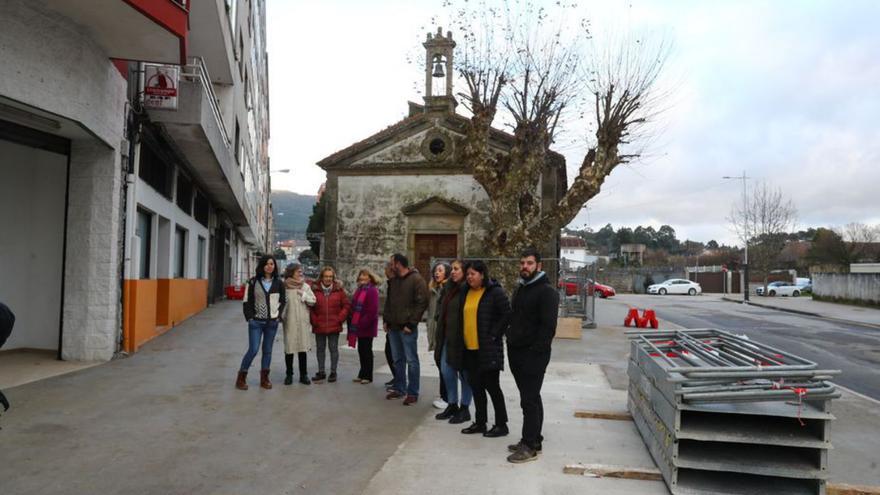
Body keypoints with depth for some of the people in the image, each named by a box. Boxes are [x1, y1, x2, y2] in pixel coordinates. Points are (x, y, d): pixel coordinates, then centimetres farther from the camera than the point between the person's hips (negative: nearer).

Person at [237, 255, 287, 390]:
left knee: (267, 351, 9)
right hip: (256, 322, -3)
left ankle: (264, 378, 18)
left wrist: (279, 314, 2)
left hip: (272, 322, 3)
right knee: (253, 350, -6)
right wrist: (250, 317, -6)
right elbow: (247, 301, -1)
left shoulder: (278, 283, 4)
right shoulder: (253, 282, -3)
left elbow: (283, 300, 12)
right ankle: (241, 378, 8)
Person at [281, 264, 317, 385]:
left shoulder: (305, 286, 6)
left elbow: (313, 301, 3)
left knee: (303, 349, 5)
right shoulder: (284, 287, -2)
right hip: (289, 322, -2)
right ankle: (289, 374, 17)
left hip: (303, 322, 2)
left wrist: (303, 294, -10)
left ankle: (303, 375, 14)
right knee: (289, 349, 4)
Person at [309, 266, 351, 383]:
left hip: (334, 326, -1)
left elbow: (346, 305, 3)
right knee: (320, 349, 10)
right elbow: (310, 306, 3)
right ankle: (321, 372, 21)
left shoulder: (339, 289, 0)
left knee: (333, 348, 6)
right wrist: (314, 320, -5)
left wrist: (340, 318, -5)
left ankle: (333, 372, 16)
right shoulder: (315, 289, -1)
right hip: (319, 326, 1)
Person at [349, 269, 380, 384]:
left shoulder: (372, 291, -13)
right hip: (358, 326, 8)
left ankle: (368, 376, 10)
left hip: (367, 327, -8)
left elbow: (372, 310, -19)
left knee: (367, 350, 0)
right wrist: (352, 322, 8)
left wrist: (364, 323, -21)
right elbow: (354, 307, 17)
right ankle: (362, 374, 24)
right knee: (361, 349, 14)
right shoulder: (359, 290, 14)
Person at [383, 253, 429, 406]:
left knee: (411, 360, -1)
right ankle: (399, 388, 25)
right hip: (393, 327, 7)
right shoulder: (393, 280, 14)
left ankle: (412, 393, 5)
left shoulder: (416, 280, -10)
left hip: (407, 328, -7)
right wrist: (386, 320, 11)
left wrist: (411, 324, -16)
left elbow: (422, 303, -15)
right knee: (398, 359, 14)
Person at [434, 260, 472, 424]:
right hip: (447, 337, 8)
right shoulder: (448, 288, 11)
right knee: (446, 371, 12)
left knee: (463, 373, 5)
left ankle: (464, 408, 18)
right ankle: (452, 404, 27)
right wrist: (440, 317, 13)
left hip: (461, 338, -8)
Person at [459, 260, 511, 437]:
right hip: (470, 348, 7)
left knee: (491, 386, -1)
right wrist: (463, 340, 13)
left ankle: (501, 424, 11)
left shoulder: (495, 292, -10)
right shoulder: (466, 292, 11)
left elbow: (507, 315, -13)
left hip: (489, 349, -7)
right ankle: (480, 422, 24)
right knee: (476, 386, 12)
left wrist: (494, 335, -14)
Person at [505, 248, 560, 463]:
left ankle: (531, 446, 2)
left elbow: (548, 326, -17)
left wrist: (536, 351, -20)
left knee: (530, 400, -5)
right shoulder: (521, 289, 17)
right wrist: (511, 340, 14)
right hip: (517, 352, 8)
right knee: (529, 398, 15)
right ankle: (532, 439, 24)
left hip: (533, 355, -8)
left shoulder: (547, 291, -11)